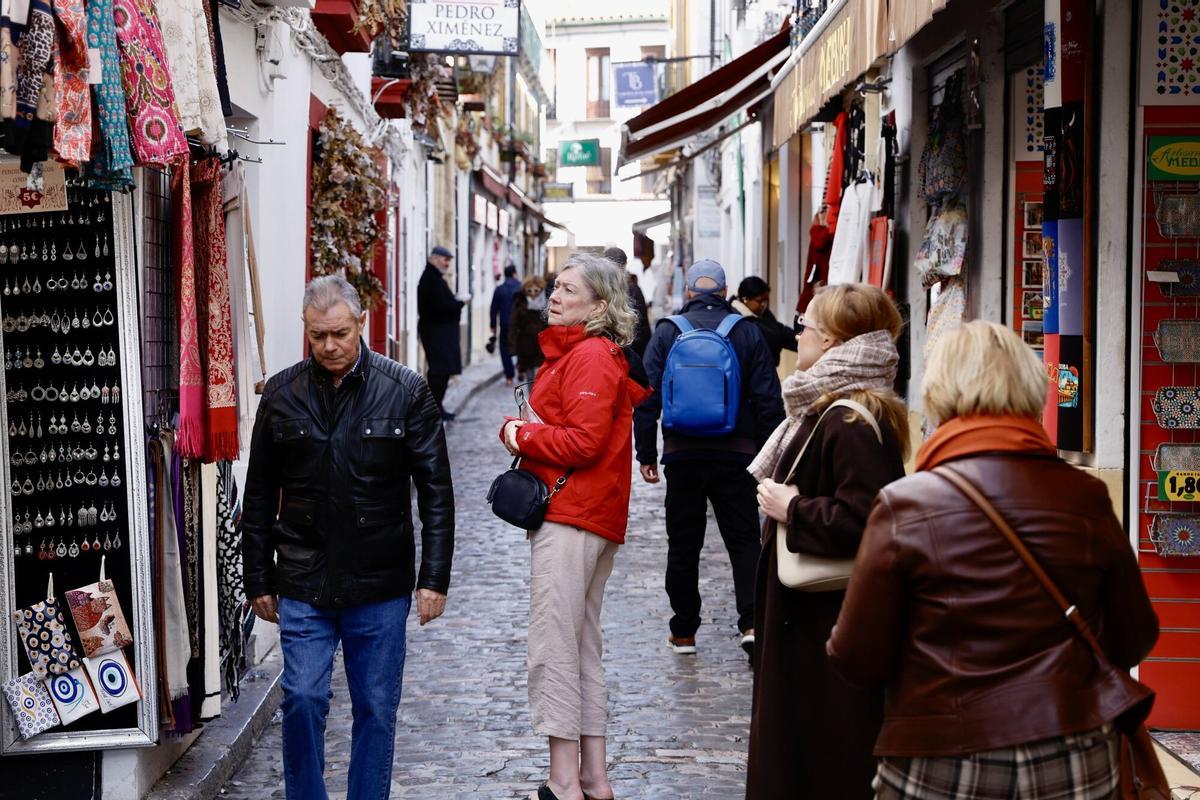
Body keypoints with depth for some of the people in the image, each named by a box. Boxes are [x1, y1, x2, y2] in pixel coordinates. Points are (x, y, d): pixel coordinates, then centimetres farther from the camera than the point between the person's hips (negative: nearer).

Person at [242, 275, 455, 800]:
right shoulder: (282, 395, 2)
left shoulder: (405, 391, -2)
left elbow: (436, 493, 0)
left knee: (376, 708, 6)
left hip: (380, 584, -1)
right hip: (303, 584, 1)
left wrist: (434, 577, -5)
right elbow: (259, 498, 9)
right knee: (303, 700, -3)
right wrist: (258, 580, 8)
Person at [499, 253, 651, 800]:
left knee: (552, 649, -9)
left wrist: (522, 436, -9)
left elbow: (584, 442, -21)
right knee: (582, 645, 14)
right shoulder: (572, 350, 19)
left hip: (572, 517, -11)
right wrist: (521, 430, 1)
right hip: (595, 519, 11)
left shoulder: (592, 356, -13)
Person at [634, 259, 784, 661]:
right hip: (736, 456, 0)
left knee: (684, 545, 9)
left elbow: (647, 398, 0)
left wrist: (646, 454, 6)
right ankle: (751, 621, -9)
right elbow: (768, 399, 0)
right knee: (744, 540, 6)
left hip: (682, 454, 0)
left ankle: (683, 631, 15)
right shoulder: (748, 332, 1)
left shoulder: (666, 331, 1)